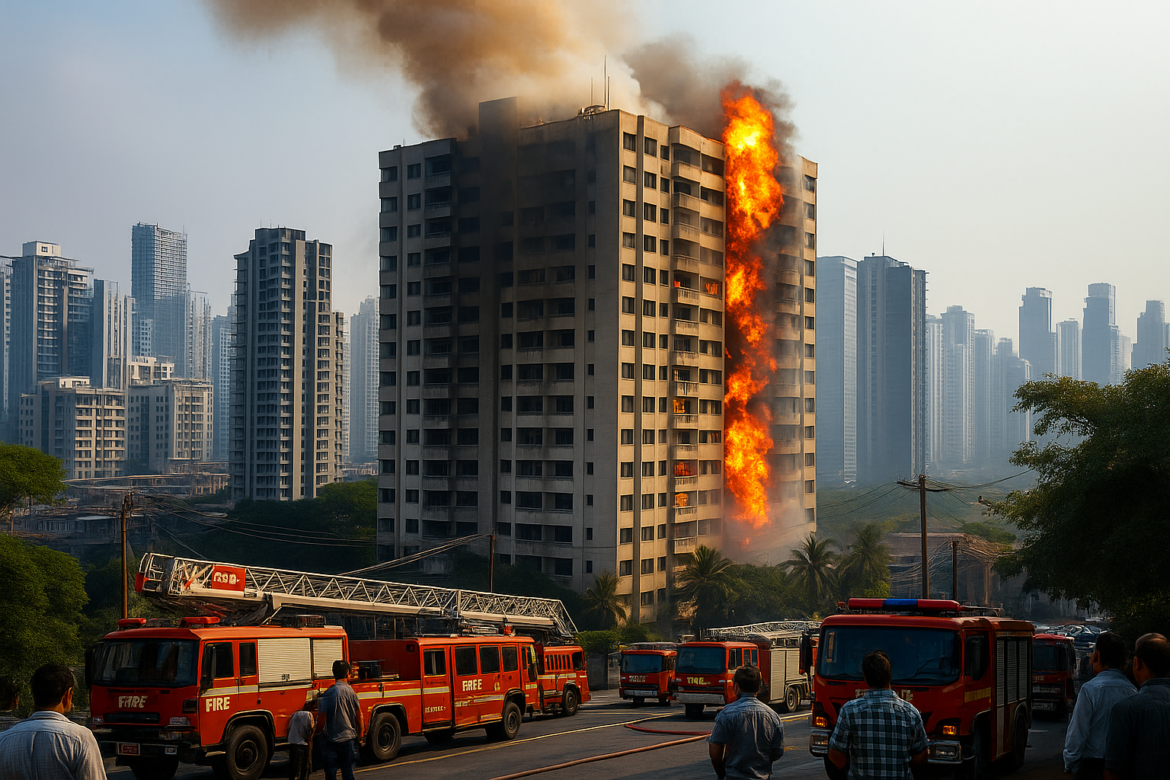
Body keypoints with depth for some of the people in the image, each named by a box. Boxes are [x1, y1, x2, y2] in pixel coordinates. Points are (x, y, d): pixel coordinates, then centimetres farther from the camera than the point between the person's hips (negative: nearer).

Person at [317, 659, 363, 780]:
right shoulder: (351, 691, 1)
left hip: (332, 740, -3)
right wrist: (360, 735, 18)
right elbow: (359, 715, 7)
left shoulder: (327, 694, -10)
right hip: (349, 738, 3)